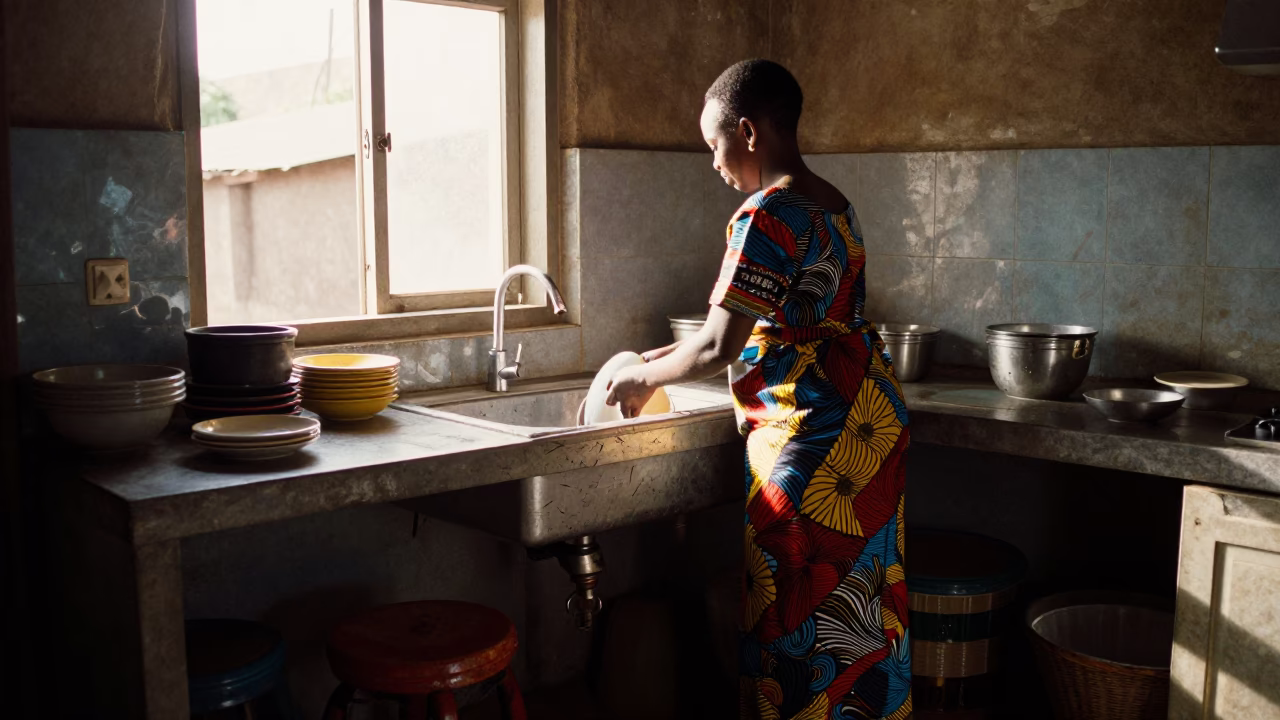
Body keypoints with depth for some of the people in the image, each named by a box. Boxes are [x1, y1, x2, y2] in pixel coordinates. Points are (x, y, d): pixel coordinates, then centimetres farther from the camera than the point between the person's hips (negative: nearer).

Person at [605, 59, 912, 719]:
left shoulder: (766, 217, -16)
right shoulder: (832, 205, 13)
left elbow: (719, 349, -19)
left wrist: (645, 379, -1)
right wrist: (677, 355, 19)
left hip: (810, 431, -9)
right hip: (865, 418, 9)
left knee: (801, 601, 1)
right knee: (853, 597, 17)